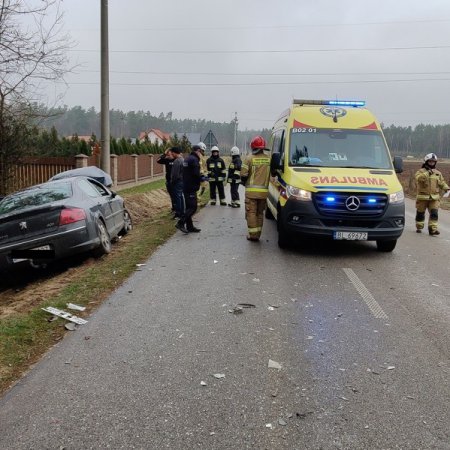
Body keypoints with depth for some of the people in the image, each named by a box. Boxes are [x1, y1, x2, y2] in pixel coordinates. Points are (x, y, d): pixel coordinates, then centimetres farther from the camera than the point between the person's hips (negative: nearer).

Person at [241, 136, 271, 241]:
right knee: (260, 213, 13)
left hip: (251, 191, -4)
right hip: (264, 191, 4)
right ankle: (257, 234, 16)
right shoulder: (268, 159, 2)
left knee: (251, 212, 2)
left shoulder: (250, 158, -9)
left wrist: (244, 182, 10)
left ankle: (253, 234, -1)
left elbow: (243, 174, -10)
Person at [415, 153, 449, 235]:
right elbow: (418, 178, -22)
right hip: (422, 197, -2)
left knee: (434, 213, -9)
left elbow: (442, 182, 17)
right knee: (420, 213, 9)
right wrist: (427, 173, -32)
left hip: (434, 198, 2)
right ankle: (419, 227, 25)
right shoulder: (420, 171, -2)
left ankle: (433, 229, -10)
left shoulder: (438, 173, 11)